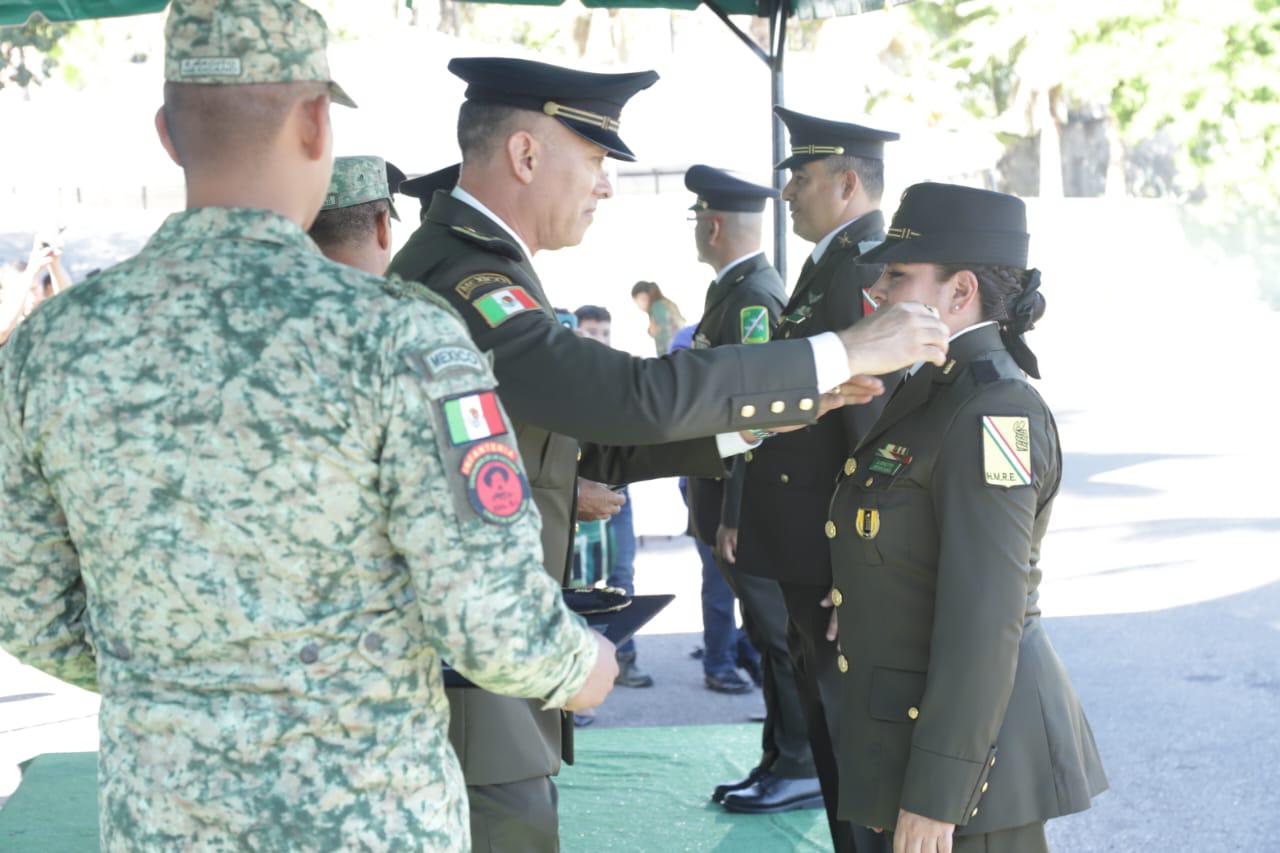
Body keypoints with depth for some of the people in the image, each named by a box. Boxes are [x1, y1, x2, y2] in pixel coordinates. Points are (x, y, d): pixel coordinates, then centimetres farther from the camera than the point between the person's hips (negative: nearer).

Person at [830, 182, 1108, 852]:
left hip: (968, 745, -9)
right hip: (912, 720, 9)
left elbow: (982, 620, -23)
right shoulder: (940, 392, 10)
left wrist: (935, 794, -23)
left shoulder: (992, 411, -19)